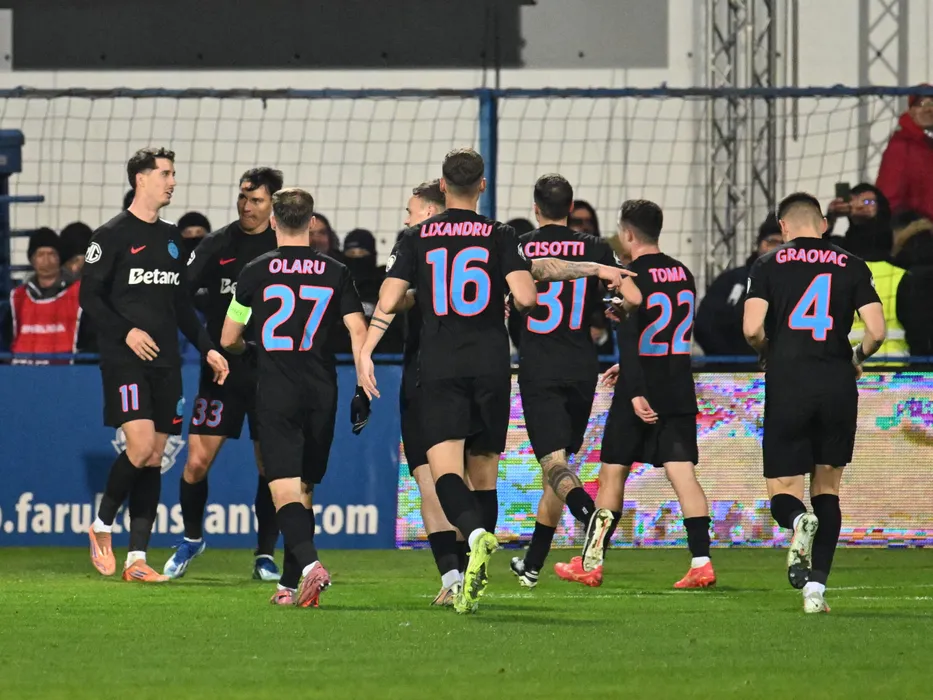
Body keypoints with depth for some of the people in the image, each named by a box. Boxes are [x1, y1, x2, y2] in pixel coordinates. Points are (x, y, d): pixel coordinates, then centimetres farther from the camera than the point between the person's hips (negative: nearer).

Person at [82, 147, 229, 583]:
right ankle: (102, 525, 4)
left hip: (165, 362, 6)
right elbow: (89, 296, -7)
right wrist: (125, 331, -19)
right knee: (141, 446, -19)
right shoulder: (112, 235, -4)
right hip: (124, 361, -6)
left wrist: (206, 348, 13)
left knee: (154, 458, 2)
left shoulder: (171, 238, 16)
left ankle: (137, 558, 4)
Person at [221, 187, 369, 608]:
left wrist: (245, 349, 33)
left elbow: (228, 340, 9)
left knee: (285, 489, -9)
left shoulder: (257, 272, 0)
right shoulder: (336, 273, 4)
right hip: (321, 392, 3)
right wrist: (362, 392, 4)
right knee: (305, 488, 14)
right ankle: (290, 585, 15)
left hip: (277, 393, -3)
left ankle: (308, 563, -33)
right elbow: (359, 333, -2)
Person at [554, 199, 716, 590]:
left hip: (641, 392, -5)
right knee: (682, 472, -1)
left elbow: (628, 336, -20)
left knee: (612, 473, 6)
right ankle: (701, 562, -13)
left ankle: (590, 565, 14)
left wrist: (636, 392, -24)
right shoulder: (683, 274, 10)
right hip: (680, 390, 5)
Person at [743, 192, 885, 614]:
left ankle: (797, 521, -30)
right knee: (827, 489, 14)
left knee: (783, 491, 7)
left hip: (787, 386, -1)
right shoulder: (851, 266, 6)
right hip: (838, 385, 1)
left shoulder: (769, 266, 3)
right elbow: (876, 331, -2)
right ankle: (816, 587, 3)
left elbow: (752, 329, -9)